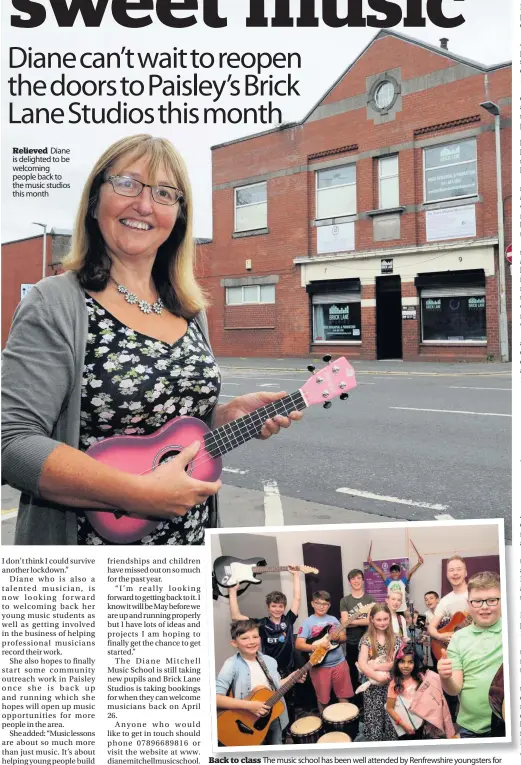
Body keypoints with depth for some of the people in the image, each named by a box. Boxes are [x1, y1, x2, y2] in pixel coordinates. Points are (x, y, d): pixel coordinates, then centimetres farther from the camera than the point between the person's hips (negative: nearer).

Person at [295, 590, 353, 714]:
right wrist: (317, 645, -26)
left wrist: (337, 637, -13)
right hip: (320, 665, -3)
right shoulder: (308, 622, -8)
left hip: (339, 663, 3)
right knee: (323, 699, 9)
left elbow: (344, 638, 10)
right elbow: (298, 645, -14)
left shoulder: (333, 619, 5)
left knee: (343, 695, 11)